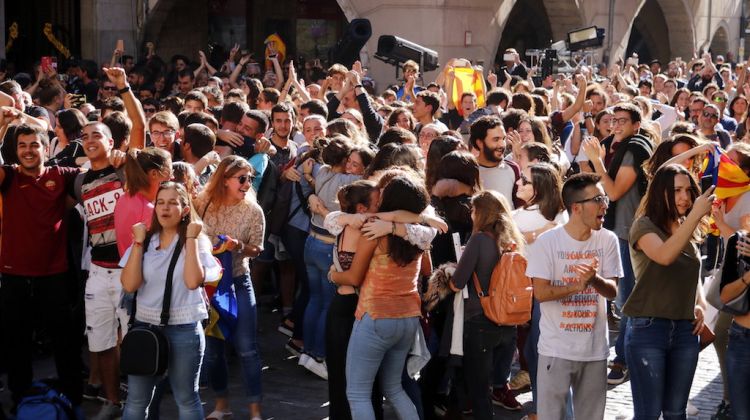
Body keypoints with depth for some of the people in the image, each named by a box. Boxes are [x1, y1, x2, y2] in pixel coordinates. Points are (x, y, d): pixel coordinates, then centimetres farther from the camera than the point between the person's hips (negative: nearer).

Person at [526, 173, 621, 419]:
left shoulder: (607, 240, -3)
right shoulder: (547, 242, -11)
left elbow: (612, 291, -6)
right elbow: (541, 293, -13)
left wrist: (595, 280, -28)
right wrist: (578, 286, -26)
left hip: (595, 349, 3)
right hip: (556, 348, -3)